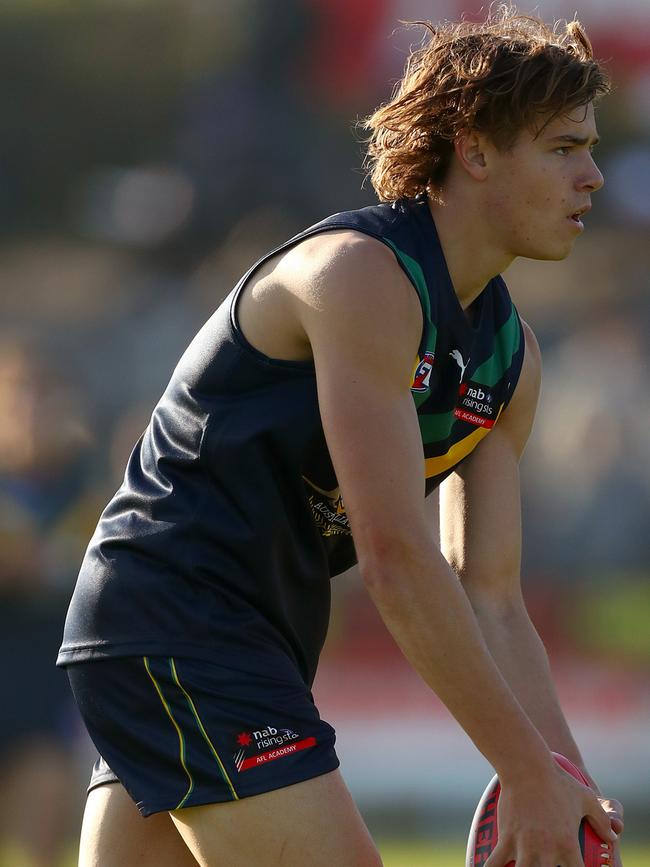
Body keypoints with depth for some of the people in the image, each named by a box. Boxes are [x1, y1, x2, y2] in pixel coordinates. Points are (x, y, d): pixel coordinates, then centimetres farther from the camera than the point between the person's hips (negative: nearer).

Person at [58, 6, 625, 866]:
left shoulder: (510, 355, 9)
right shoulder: (363, 274, -19)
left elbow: (489, 601, 8)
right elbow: (393, 555, -25)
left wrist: (569, 784, -6)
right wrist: (527, 771, -23)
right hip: (173, 617, -9)